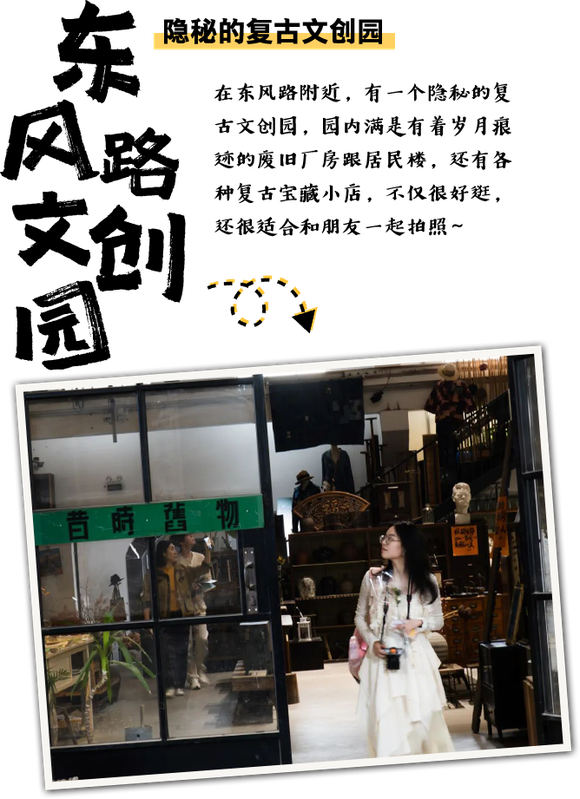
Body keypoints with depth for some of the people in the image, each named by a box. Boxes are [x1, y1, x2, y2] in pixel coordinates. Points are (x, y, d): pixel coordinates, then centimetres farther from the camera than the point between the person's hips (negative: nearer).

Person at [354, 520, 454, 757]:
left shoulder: (426, 581, 1)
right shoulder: (373, 577, 1)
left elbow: (438, 620, 9)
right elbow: (360, 617, 9)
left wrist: (418, 623, -11)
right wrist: (372, 642, -7)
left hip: (416, 658, 0)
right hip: (382, 658, 0)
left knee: (420, 717, 1)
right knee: (385, 719, -4)